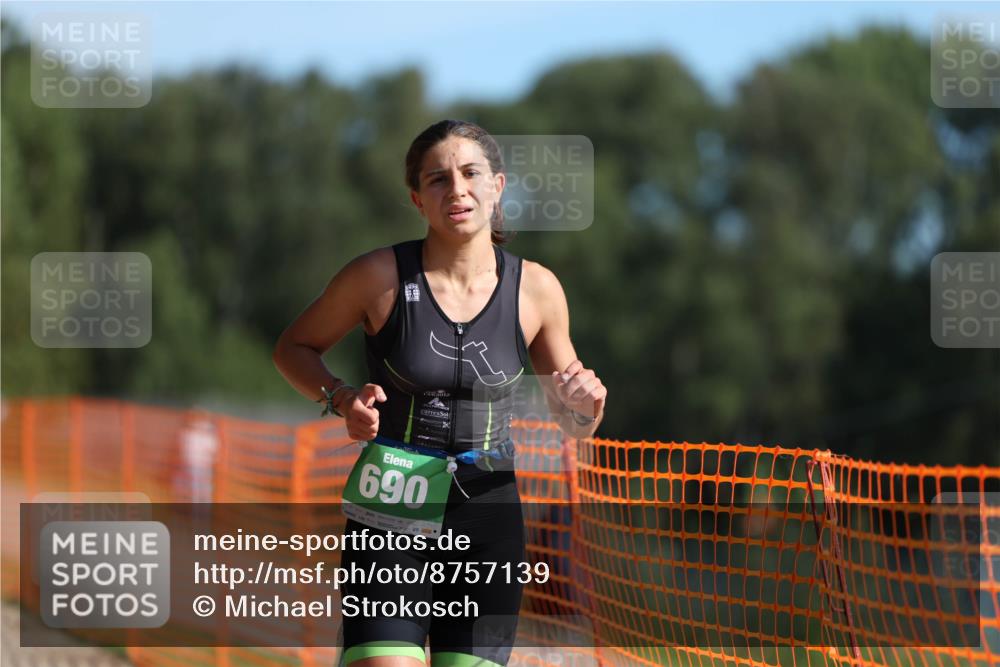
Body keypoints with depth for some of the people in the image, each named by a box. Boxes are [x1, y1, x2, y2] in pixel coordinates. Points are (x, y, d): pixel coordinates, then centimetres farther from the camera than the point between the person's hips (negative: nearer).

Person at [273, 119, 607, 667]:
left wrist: (585, 405, -13)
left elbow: (571, 424, 11)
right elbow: (293, 347, 8)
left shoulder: (536, 289, 0)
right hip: (390, 514, -2)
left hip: (488, 517, 3)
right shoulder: (379, 276, -7)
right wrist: (341, 398, -11)